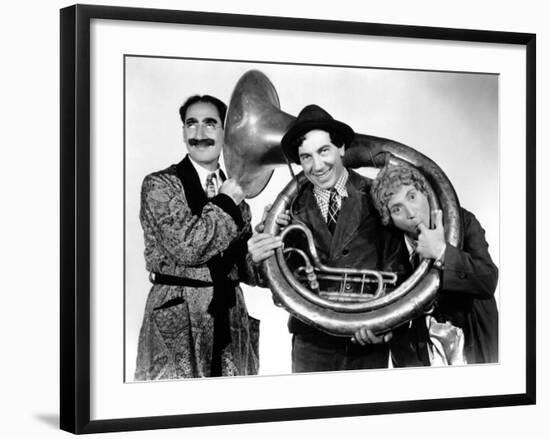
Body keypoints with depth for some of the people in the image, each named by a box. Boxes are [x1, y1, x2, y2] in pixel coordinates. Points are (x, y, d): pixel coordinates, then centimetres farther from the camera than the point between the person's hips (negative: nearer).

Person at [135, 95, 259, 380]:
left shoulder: (233, 190, 13)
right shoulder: (159, 184, -4)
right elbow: (186, 246, -18)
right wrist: (226, 203, -9)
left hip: (232, 317, 5)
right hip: (177, 321, -5)